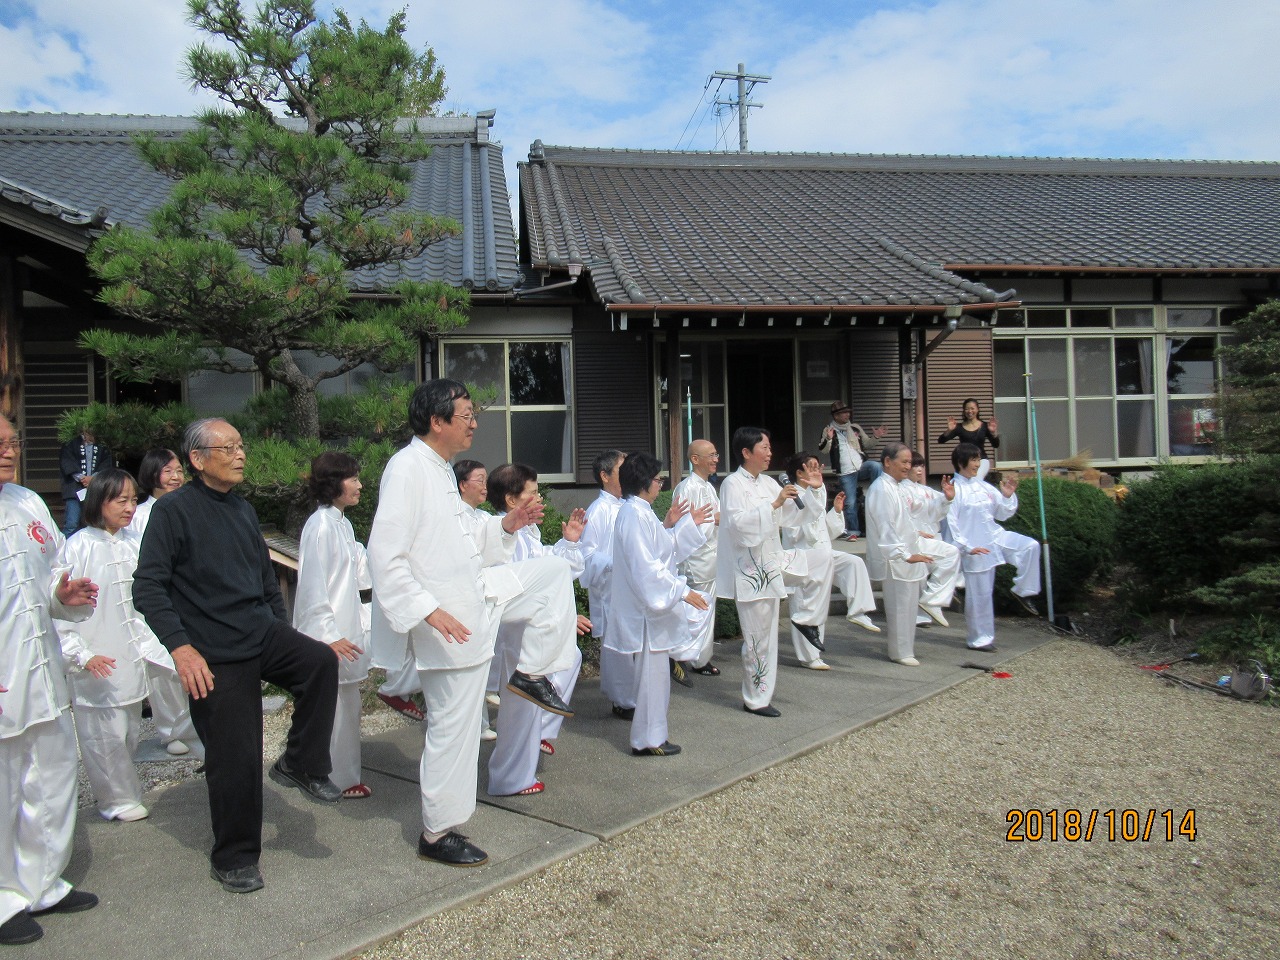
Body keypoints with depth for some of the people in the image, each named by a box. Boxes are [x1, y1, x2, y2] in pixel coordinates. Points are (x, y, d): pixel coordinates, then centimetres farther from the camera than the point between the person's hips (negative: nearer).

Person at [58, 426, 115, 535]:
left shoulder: (103, 447, 11)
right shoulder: (71, 444, 6)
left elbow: (106, 465, 5)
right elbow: (66, 463, -1)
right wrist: (81, 478, -13)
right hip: (75, 488, -2)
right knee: (72, 524, -10)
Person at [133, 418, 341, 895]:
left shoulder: (243, 511, 13)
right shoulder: (173, 510, -7)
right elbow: (148, 587, -13)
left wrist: (285, 634, 17)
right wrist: (181, 647, -21)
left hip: (263, 633, 6)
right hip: (215, 655, -5)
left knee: (321, 661, -22)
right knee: (234, 758, 0)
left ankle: (301, 765, -2)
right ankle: (234, 859, 21)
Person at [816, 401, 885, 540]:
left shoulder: (856, 428, 15)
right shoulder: (829, 430, 3)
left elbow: (866, 443, 26)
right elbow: (822, 450, -8)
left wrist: (875, 437, 6)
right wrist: (828, 439, -27)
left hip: (862, 467, 3)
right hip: (845, 473, -3)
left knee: (875, 466, -29)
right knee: (850, 503, -7)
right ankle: (853, 531, 6)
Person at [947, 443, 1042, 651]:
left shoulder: (983, 486, 5)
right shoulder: (954, 489, -13)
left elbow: (1003, 514, 12)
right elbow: (950, 523, -15)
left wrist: (1008, 495, -5)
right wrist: (966, 547, -18)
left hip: (996, 537, 6)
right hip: (975, 547, -6)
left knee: (1031, 546, -17)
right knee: (979, 594, 2)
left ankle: (1022, 591, 2)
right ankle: (980, 639, 19)